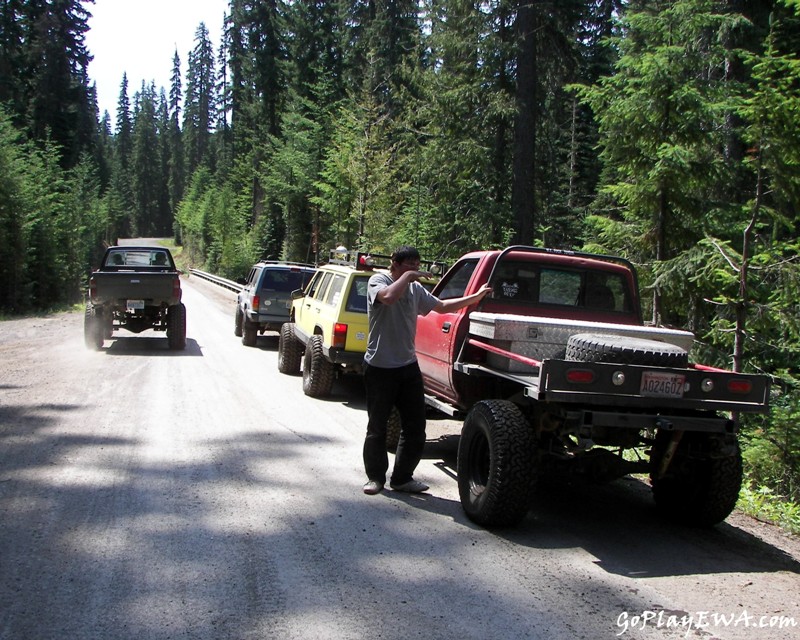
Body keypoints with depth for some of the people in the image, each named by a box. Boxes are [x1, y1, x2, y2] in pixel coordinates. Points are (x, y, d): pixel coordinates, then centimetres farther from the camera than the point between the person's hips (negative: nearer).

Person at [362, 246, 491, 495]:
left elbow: (442, 306, 21)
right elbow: (389, 297, -30)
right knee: (377, 426, 4)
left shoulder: (416, 289, 12)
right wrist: (408, 276, -18)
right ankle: (375, 477, 18)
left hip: (408, 365, 6)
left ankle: (402, 477, 18)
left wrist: (476, 297, 18)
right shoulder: (378, 281, -7)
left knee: (415, 425, 6)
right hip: (380, 367, -6)